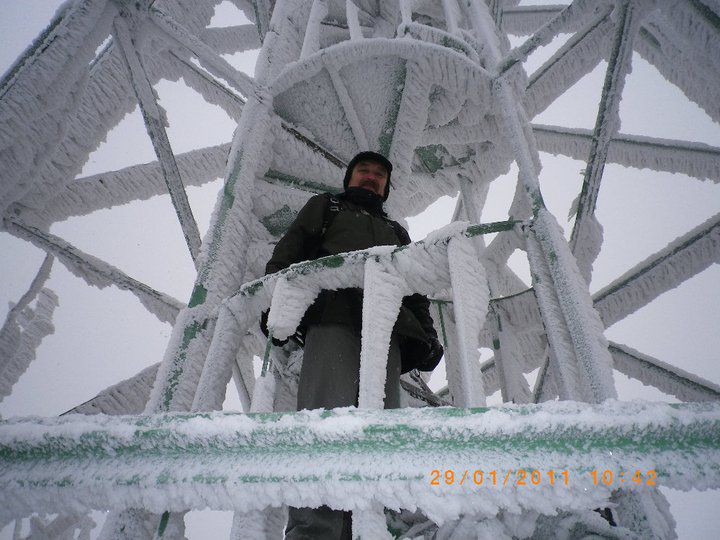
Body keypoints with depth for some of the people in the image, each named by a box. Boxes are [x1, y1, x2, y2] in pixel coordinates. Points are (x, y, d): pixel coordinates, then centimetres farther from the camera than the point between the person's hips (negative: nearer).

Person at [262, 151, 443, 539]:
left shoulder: (398, 232, 40)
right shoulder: (324, 207, 32)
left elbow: (416, 289, 29)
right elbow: (287, 253, 17)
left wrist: (427, 333, 10)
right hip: (332, 317, -3)